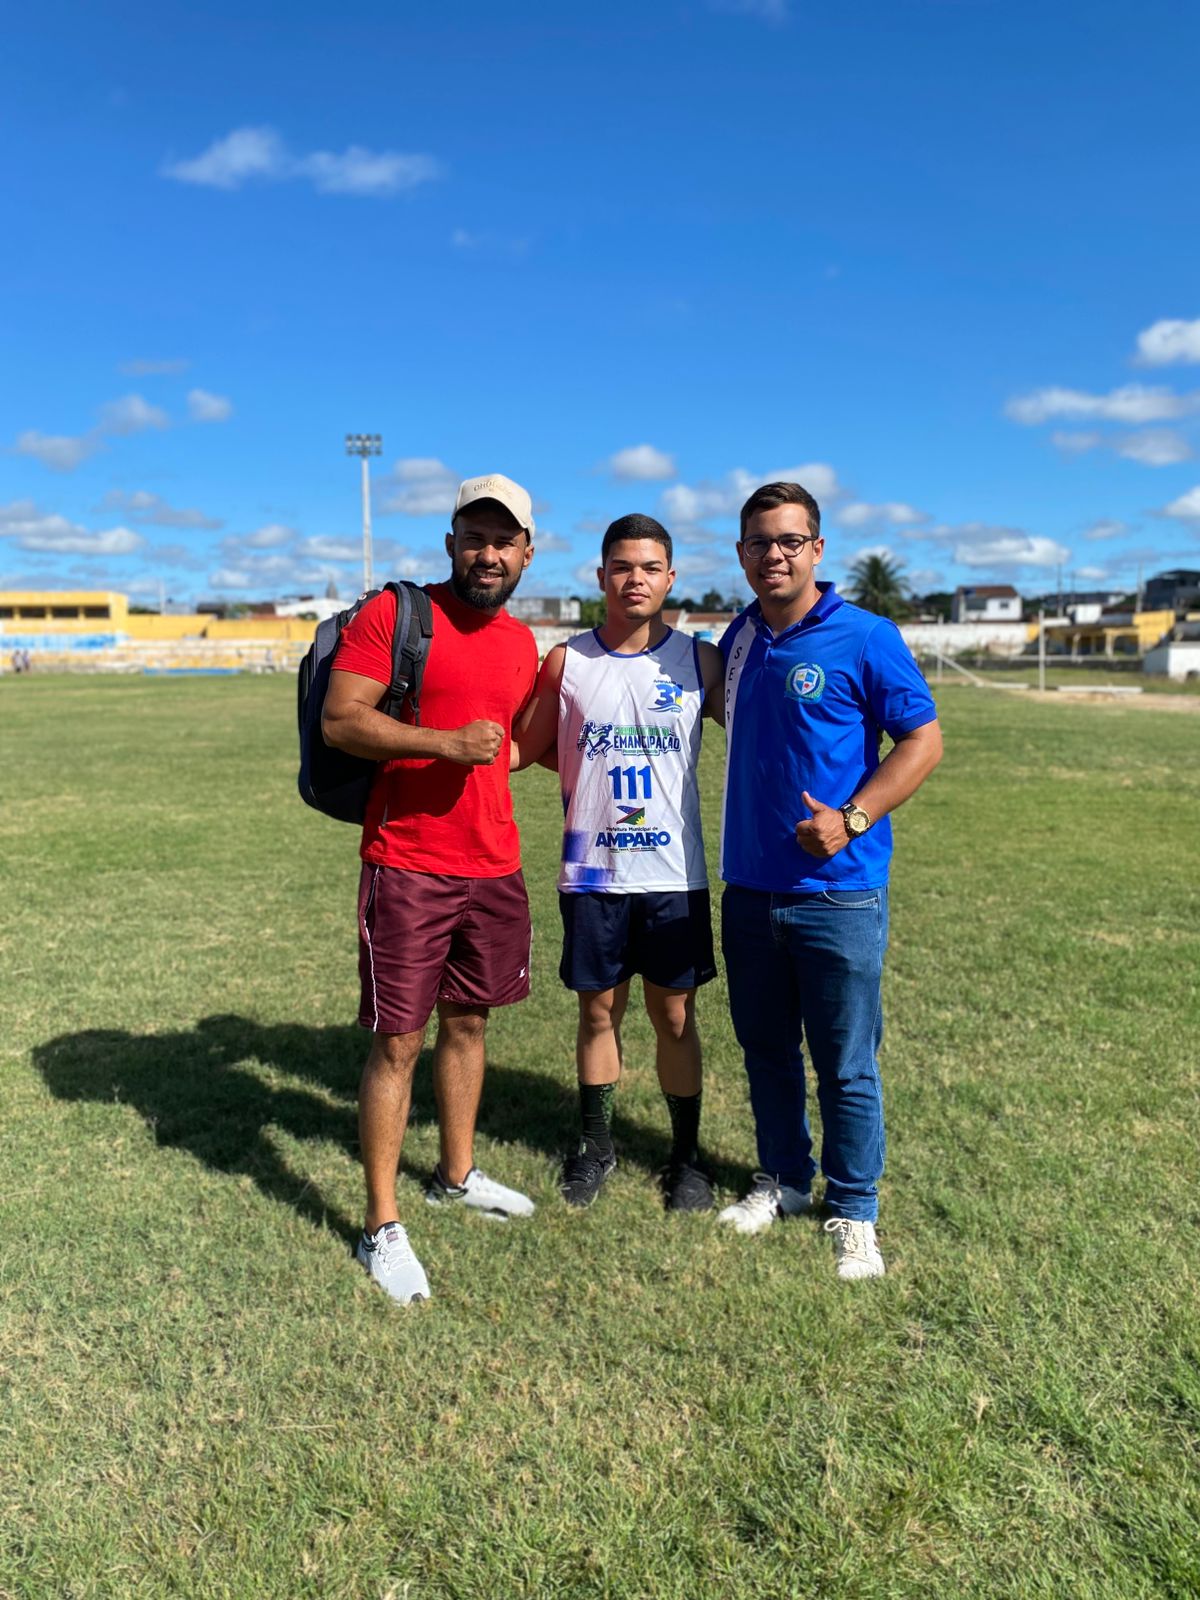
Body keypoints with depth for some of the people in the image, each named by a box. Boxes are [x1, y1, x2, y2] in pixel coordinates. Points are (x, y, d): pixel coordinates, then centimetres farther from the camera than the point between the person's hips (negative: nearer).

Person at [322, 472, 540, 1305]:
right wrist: (447, 743, -24)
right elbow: (340, 720, -16)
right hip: (407, 868, -6)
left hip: (494, 868, 7)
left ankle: (457, 1174, 37)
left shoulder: (523, 643, 13)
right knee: (398, 1041, 0)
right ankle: (382, 1228, 13)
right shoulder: (393, 613, -8)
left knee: (469, 1020, 18)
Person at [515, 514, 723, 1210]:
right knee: (599, 1010, 12)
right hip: (592, 873, 1)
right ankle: (597, 1146, 31)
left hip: (674, 874, 0)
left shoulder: (701, 661, -1)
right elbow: (525, 747, 7)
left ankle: (687, 1154, 26)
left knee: (676, 1015, 8)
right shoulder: (565, 662, 1)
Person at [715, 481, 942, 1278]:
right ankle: (784, 1180, 36)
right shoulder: (739, 638, 9)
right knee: (766, 1050, 17)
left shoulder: (866, 638, -9)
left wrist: (851, 819, -19)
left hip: (837, 891, -5)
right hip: (749, 888, 6)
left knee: (847, 1065, 5)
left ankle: (854, 1213, 23)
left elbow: (923, 739, -8)